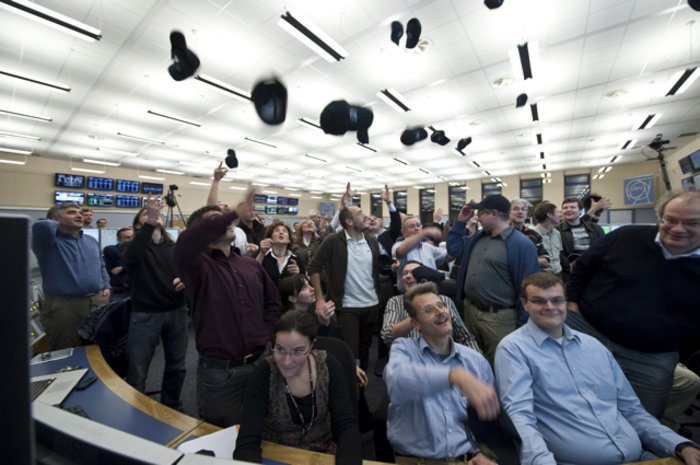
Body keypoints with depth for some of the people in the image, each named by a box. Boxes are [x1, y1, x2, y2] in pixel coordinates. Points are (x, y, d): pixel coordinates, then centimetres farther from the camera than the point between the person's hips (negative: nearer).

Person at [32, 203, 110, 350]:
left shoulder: (91, 241, 13)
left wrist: (106, 286, 8)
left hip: (98, 302, 5)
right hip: (64, 307, -5)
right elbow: (42, 226, -31)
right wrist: (59, 225, -8)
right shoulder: (50, 241, -7)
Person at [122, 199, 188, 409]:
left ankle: (172, 407, 35)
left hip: (177, 312, 3)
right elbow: (131, 256, -26)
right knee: (137, 371, 4)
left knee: (176, 366, 15)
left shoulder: (175, 248, 8)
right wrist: (150, 221, -37)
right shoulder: (135, 246, -1)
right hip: (145, 314, -3)